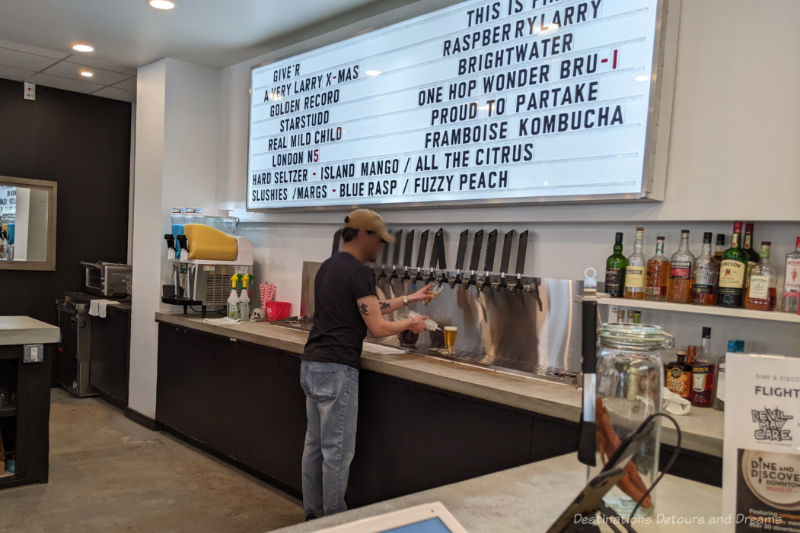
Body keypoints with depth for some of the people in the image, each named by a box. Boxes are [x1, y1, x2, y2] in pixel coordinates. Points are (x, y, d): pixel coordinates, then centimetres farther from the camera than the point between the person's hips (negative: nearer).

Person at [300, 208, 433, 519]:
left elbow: (367, 308, 21)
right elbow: (378, 328, -13)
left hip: (312, 364, 9)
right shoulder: (359, 271, -13)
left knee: (315, 444, 16)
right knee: (337, 450, 2)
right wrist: (411, 323, 5)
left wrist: (408, 299, 24)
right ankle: (334, 520, 14)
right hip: (336, 369, -9)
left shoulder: (328, 266, 15)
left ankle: (313, 513, 27)